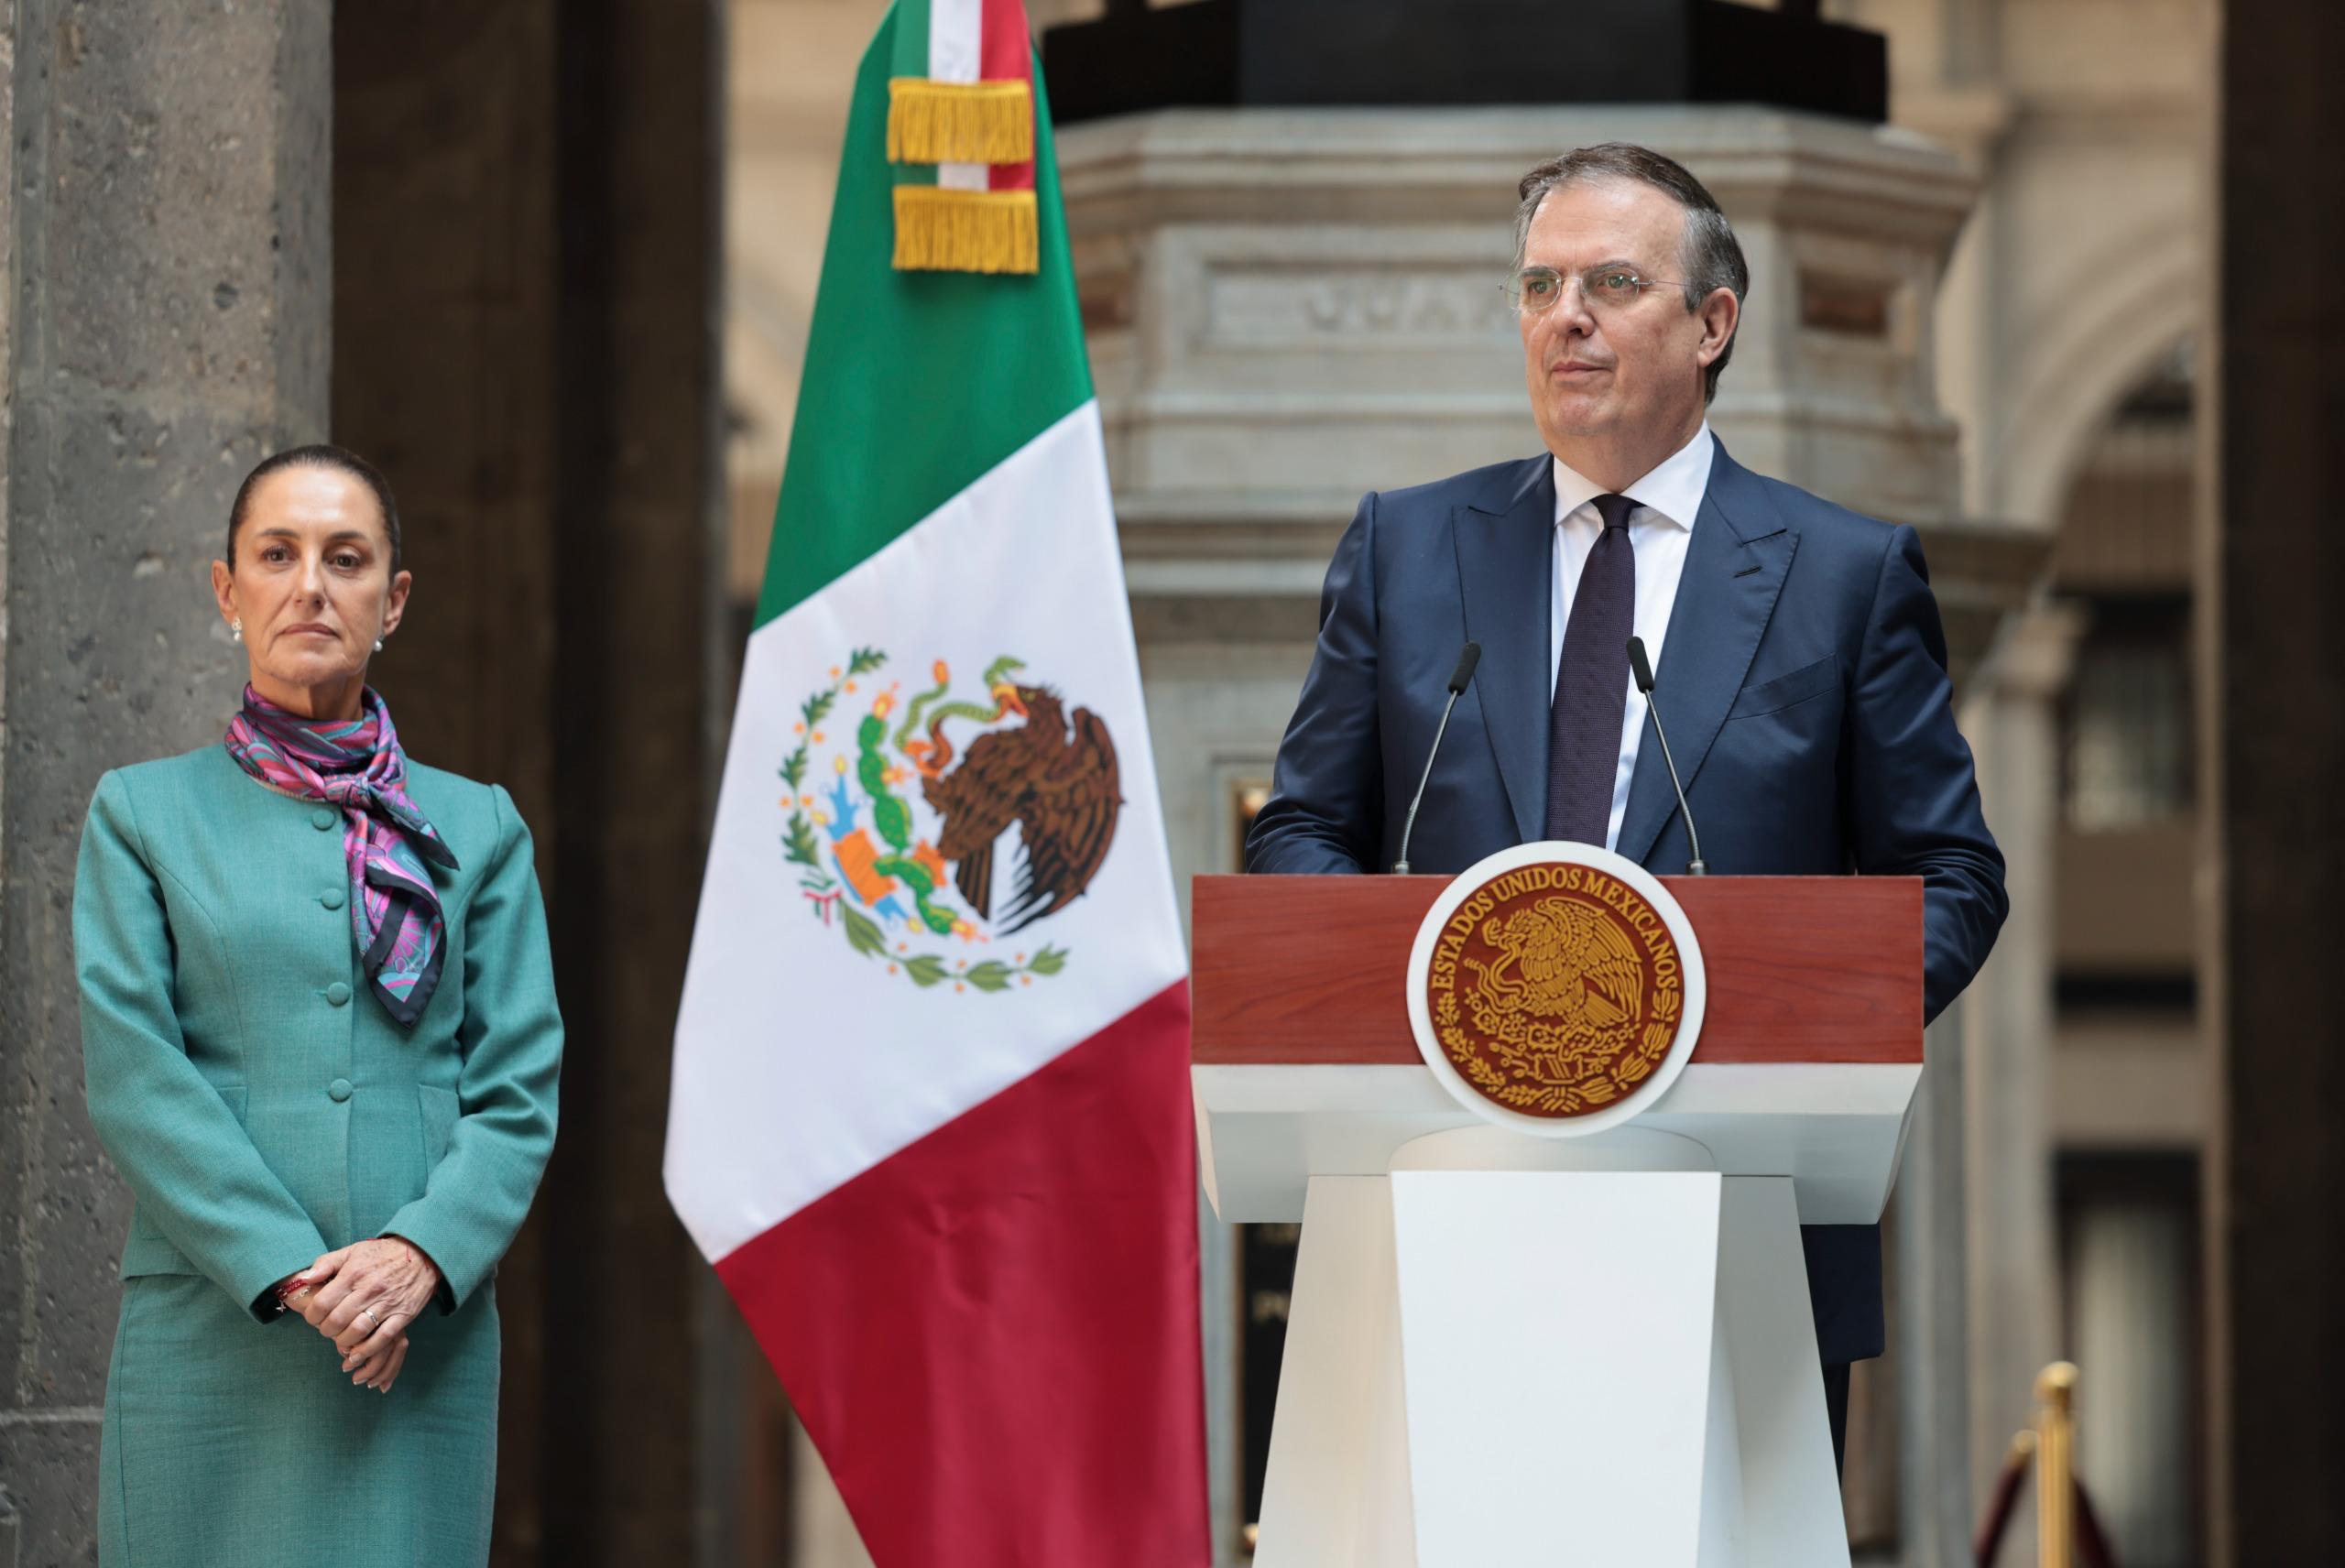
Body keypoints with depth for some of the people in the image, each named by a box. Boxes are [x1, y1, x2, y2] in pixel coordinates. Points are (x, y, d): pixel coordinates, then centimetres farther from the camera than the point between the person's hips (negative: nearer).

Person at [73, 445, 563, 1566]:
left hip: (423, 1343, 1)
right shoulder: (143, 815, 9)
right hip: (209, 1337, -1)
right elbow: (132, 1076, -2)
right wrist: (292, 1273, -14)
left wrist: (424, 1252, -13)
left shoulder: (477, 829, 13)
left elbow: (522, 1089, 6)